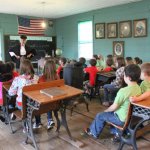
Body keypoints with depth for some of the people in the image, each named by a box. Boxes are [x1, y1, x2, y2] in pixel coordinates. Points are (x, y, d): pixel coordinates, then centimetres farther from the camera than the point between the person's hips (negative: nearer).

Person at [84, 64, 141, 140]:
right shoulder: (138, 88, -5)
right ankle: (116, 132, 30)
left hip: (123, 119, -7)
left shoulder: (123, 91, -29)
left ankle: (94, 132, 32)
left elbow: (114, 107, -20)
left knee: (100, 116, 10)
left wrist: (106, 110, 0)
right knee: (112, 112, 29)